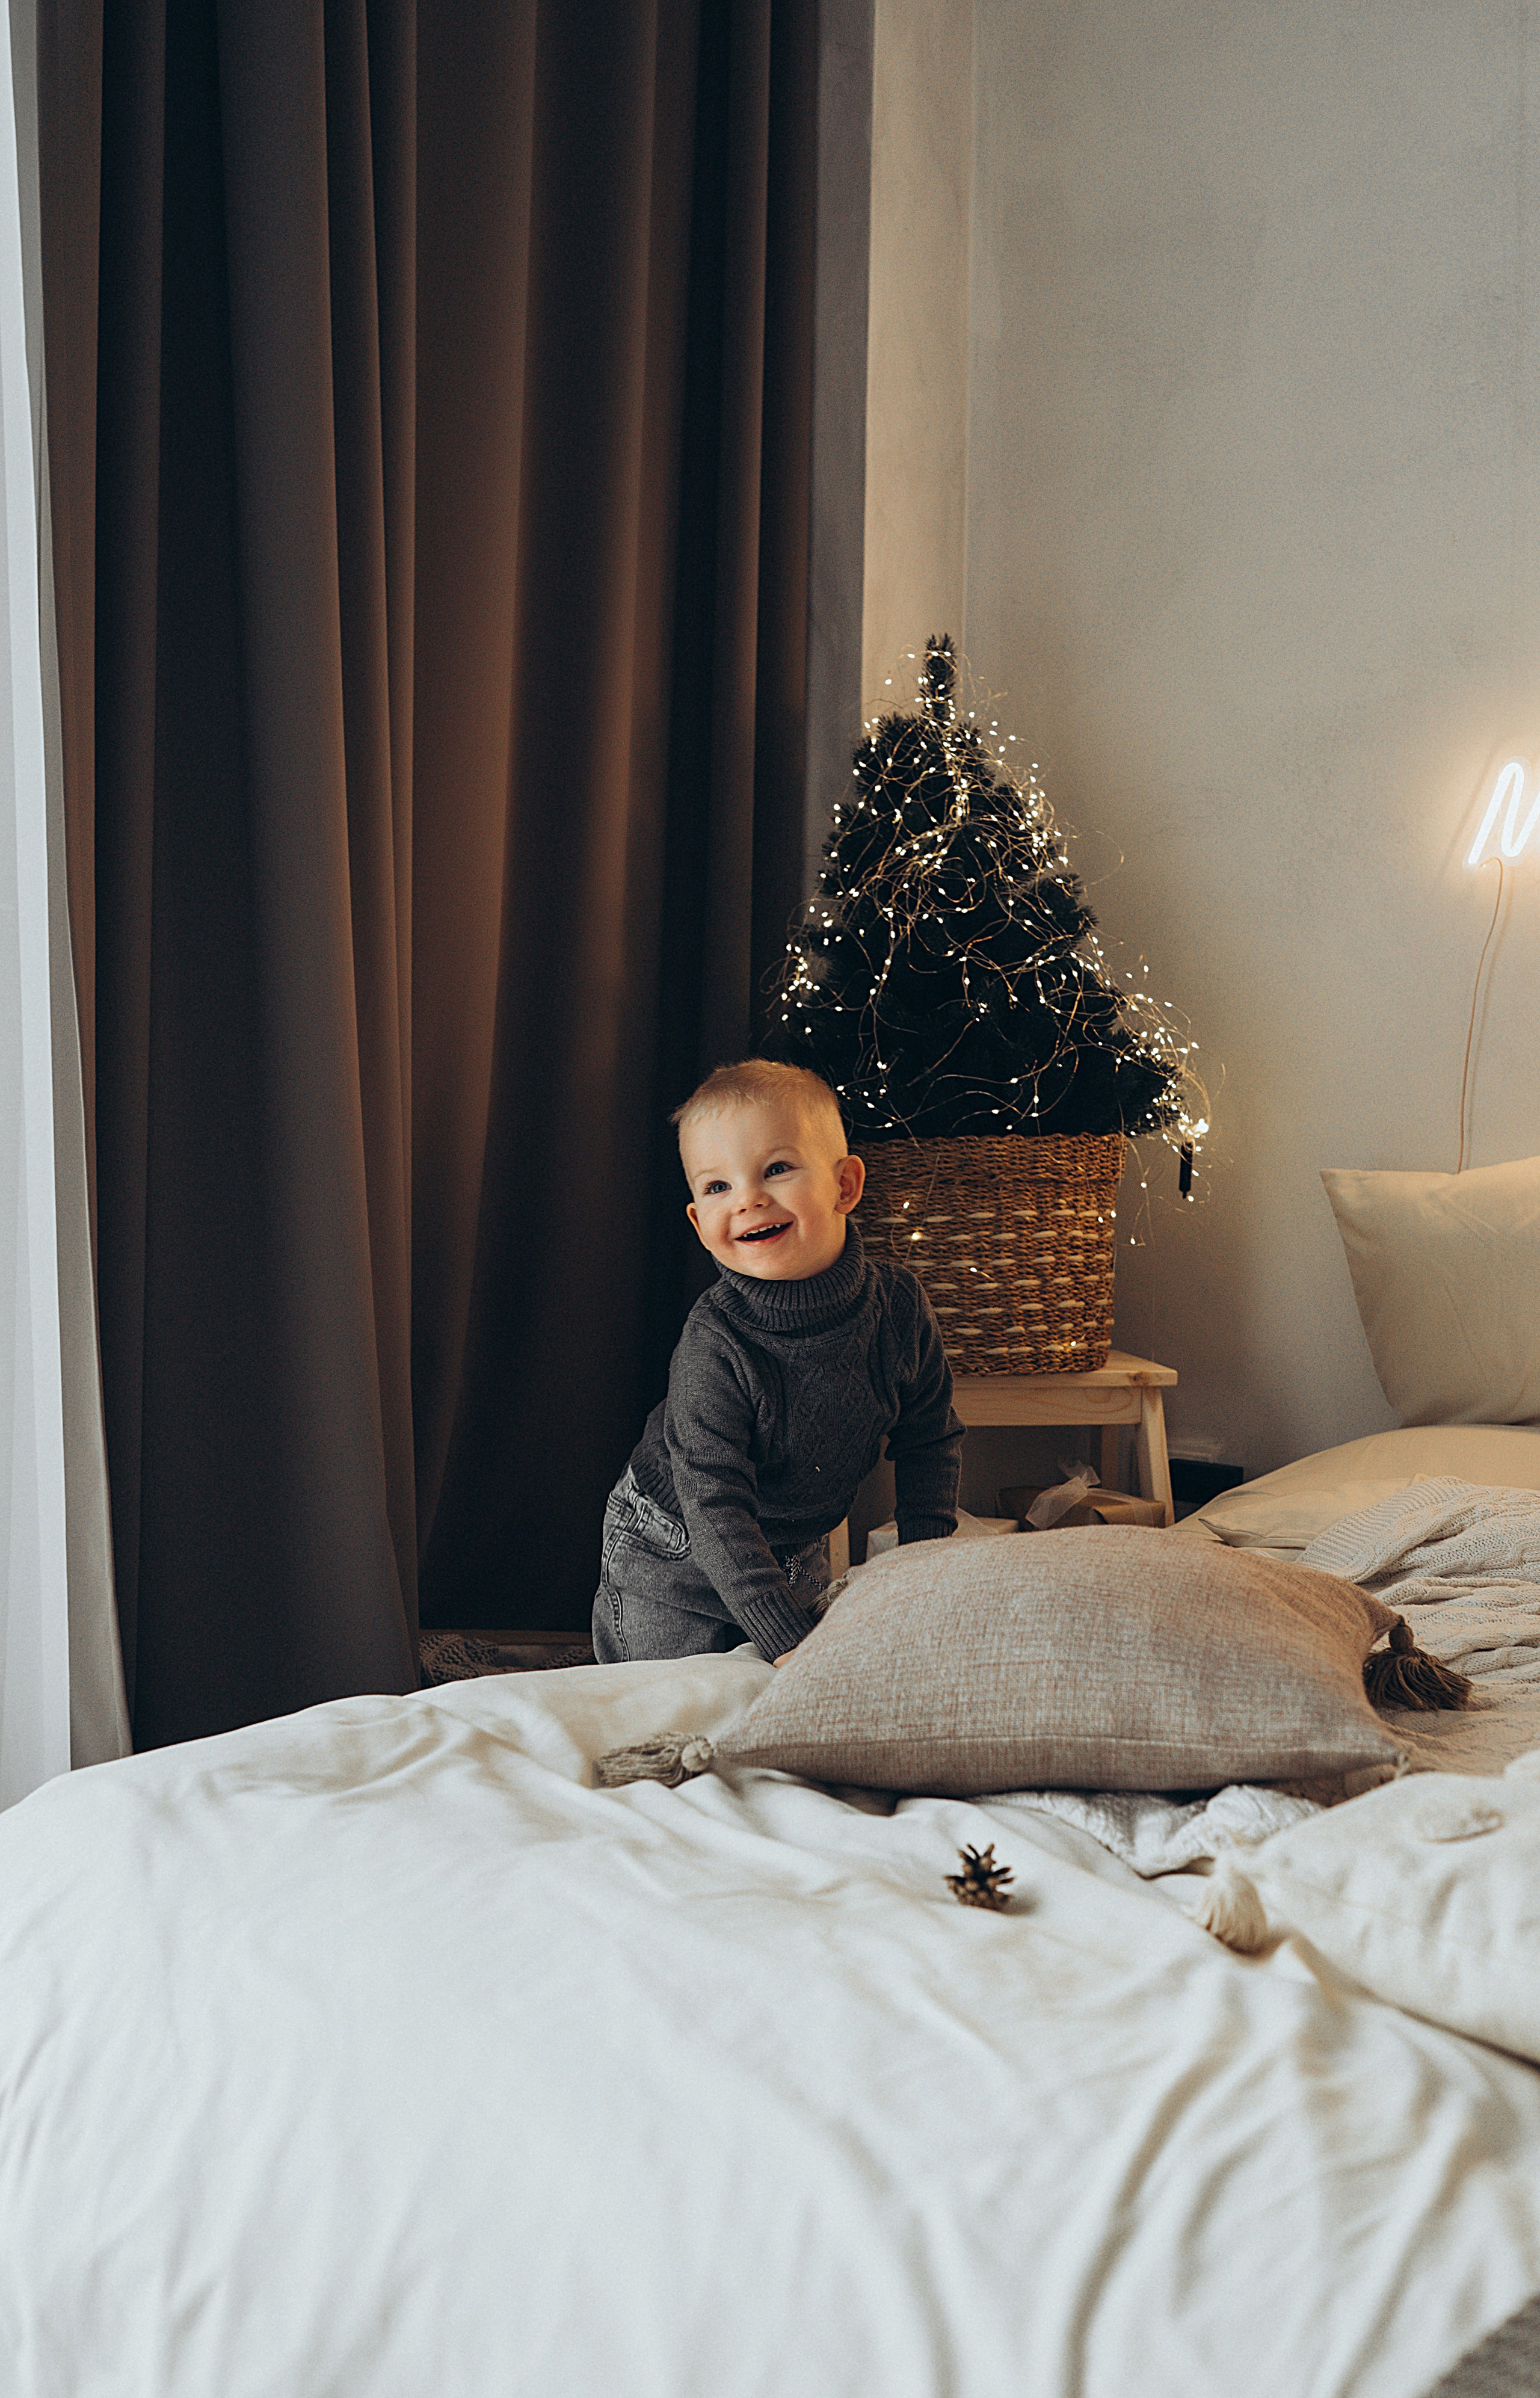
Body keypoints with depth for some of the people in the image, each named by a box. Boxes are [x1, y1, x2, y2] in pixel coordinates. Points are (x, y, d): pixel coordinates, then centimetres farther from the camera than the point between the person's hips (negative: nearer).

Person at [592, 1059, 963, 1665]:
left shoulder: (900, 1305, -18)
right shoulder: (713, 1348, -31)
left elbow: (929, 1439, -2)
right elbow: (715, 1507, -32)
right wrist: (787, 1640, -36)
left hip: (797, 1554, 5)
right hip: (675, 1561, -4)